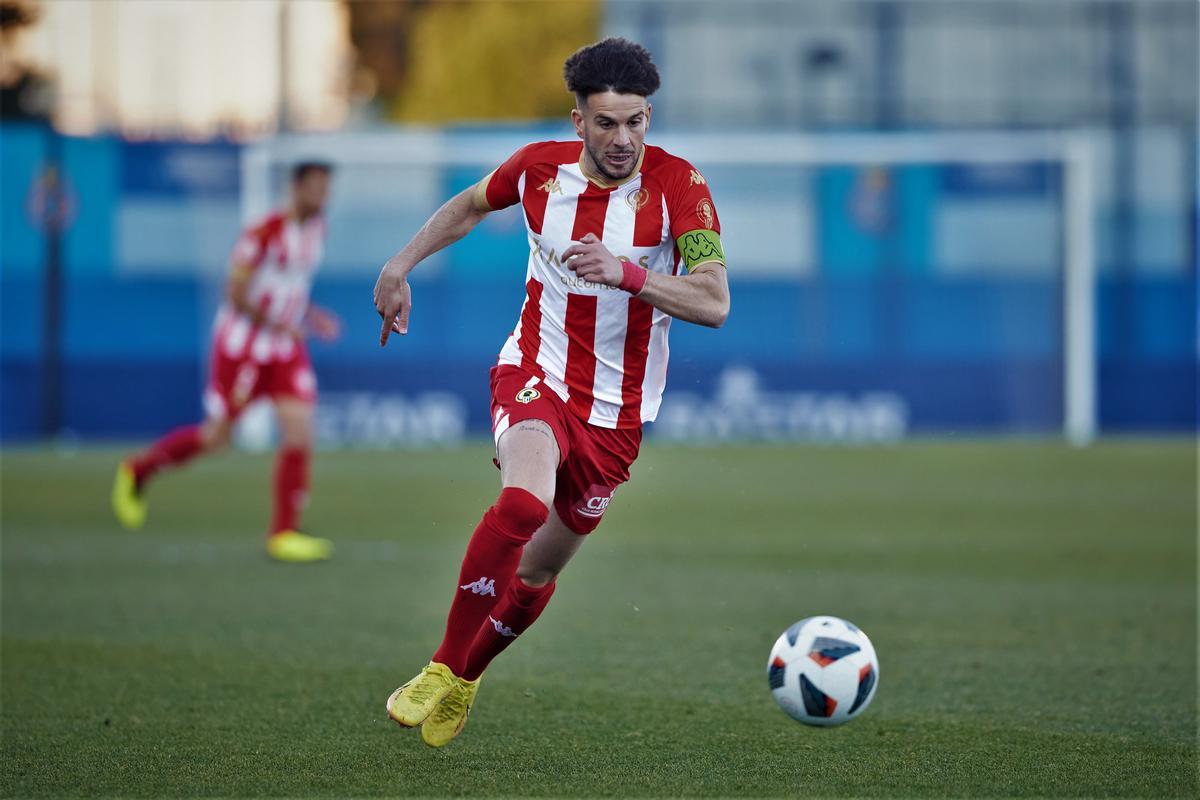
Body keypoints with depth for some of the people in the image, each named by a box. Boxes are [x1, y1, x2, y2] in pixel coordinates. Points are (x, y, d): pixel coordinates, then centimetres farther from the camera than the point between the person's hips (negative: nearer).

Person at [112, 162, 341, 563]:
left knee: (300, 432, -8)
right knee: (215, 437, 1)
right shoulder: (263, 233, -19)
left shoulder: (317, 229, 5)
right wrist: (276, 324, -23)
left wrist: (312, 317, 5)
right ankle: (137, 470, 26)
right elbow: (236, 295, -18)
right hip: (240, 345, -6)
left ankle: (284, 533, -3)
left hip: (287, 348, 6)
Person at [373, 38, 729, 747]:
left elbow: (714, 303, -23)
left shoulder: (676, 184, -14)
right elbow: (471, 206, 18)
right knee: (525, 501, -32)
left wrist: (626, 271, -36)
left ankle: (467, 678, 39)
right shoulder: (541, 167, -6)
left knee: (539, 569, 10)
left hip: (617, 410, 1)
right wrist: (400, 267, 13)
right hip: (537, 374, -1)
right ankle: (442, 671, -19)